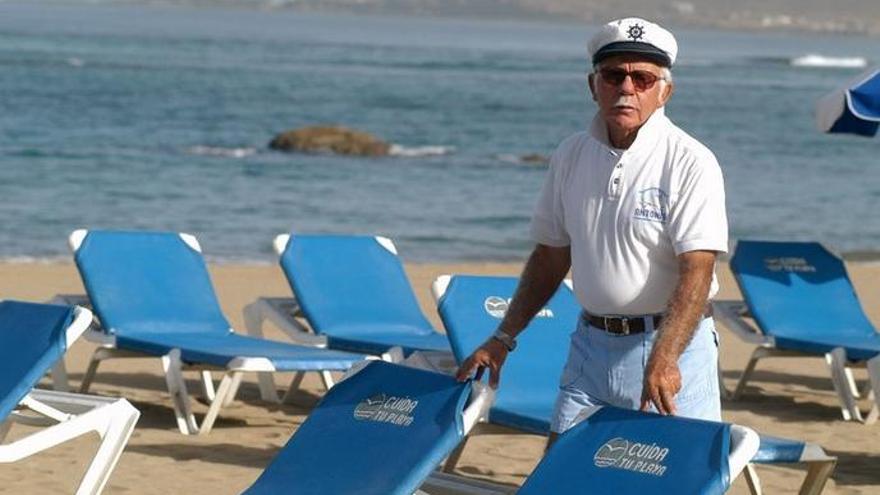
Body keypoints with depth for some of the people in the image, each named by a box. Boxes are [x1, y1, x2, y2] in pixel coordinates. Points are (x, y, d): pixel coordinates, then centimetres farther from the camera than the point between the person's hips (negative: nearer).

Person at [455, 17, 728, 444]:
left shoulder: (690, 163, -10)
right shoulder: (570, 156, 8)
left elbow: (696, 272, -19)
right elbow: (550, 257, 17)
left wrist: (663, 359, -31)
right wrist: (503, 338, 11)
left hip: (672, 345, -5)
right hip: (590, 345, 5)